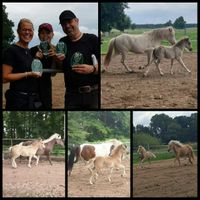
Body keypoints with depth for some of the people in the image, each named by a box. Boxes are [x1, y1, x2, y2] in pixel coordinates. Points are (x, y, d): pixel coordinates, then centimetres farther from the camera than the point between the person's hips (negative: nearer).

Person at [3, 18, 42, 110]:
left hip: (34, 99, 8)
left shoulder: (31, 52, 16)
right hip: (18, 99, -8)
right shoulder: (11, 51, -7)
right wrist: (28, 74, -17)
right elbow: (5, 77, -14)